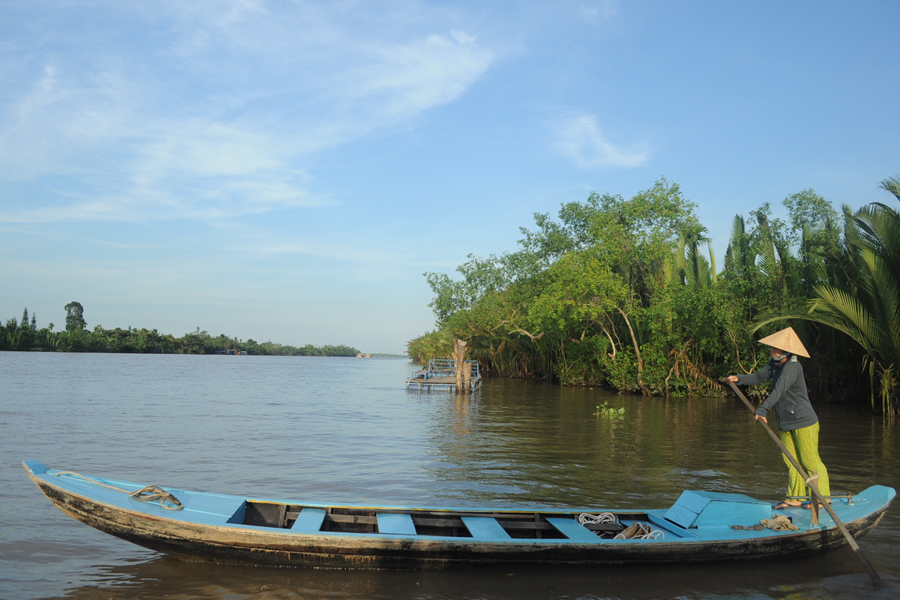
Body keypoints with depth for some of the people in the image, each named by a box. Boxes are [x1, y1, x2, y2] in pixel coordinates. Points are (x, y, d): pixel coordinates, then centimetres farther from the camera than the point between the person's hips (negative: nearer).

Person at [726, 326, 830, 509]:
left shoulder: (792, 367, -24)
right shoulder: (776, 363, 4)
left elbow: (779, 390, -35)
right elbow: (760, 377, 11)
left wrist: (762, 409, -44)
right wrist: (739, 379, -4)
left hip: (804, 422, -9)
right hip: (786, 425, 9)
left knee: (810, 461, 1)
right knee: (792, 461, 12)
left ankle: (823, 497, 14)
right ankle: (795, 498, 19)